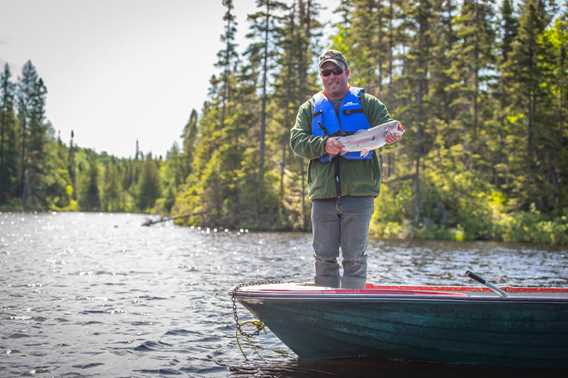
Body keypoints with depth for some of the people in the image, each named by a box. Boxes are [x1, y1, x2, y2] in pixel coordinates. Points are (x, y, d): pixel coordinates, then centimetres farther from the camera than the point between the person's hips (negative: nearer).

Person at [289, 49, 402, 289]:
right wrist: (324, 145, -17)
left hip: (358, 191, -2)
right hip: (323, 194, 2)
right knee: (324, 258, 7)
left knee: (355, 258, -1)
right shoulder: (310, 108, 15)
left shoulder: (367, 103, 10)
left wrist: (390, 135, -30)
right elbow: (297, 141, 2)